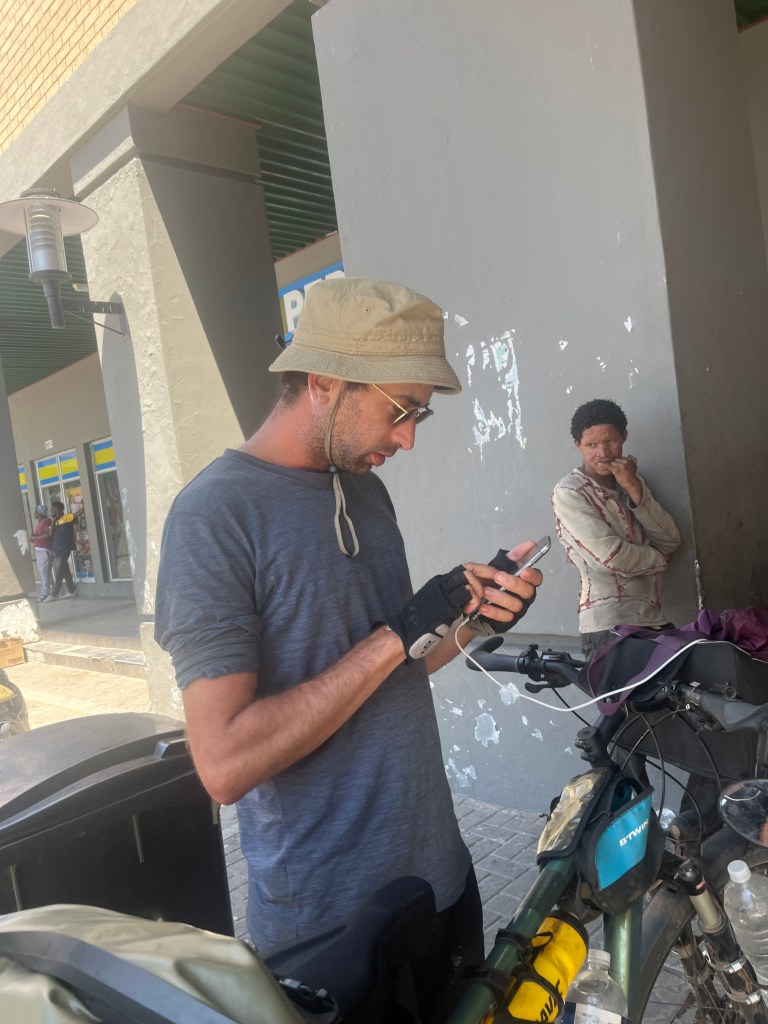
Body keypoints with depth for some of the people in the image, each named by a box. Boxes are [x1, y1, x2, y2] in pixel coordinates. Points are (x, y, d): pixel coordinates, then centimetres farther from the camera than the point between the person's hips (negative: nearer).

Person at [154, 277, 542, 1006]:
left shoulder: (365, 489, 4)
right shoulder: (214, 515, -20)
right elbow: (225, 765, -26)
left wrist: (473, 617, -6)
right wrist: (396, 636, -25)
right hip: (329, 921, -7)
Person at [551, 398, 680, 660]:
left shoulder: (630, 482, 14)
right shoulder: (568, 493, -7)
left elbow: (671, 542, 3)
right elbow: (611, 557, -17)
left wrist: (634, 488, -8)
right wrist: (658, 558, 1)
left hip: (655, 621, 6)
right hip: (610, 628, -6)